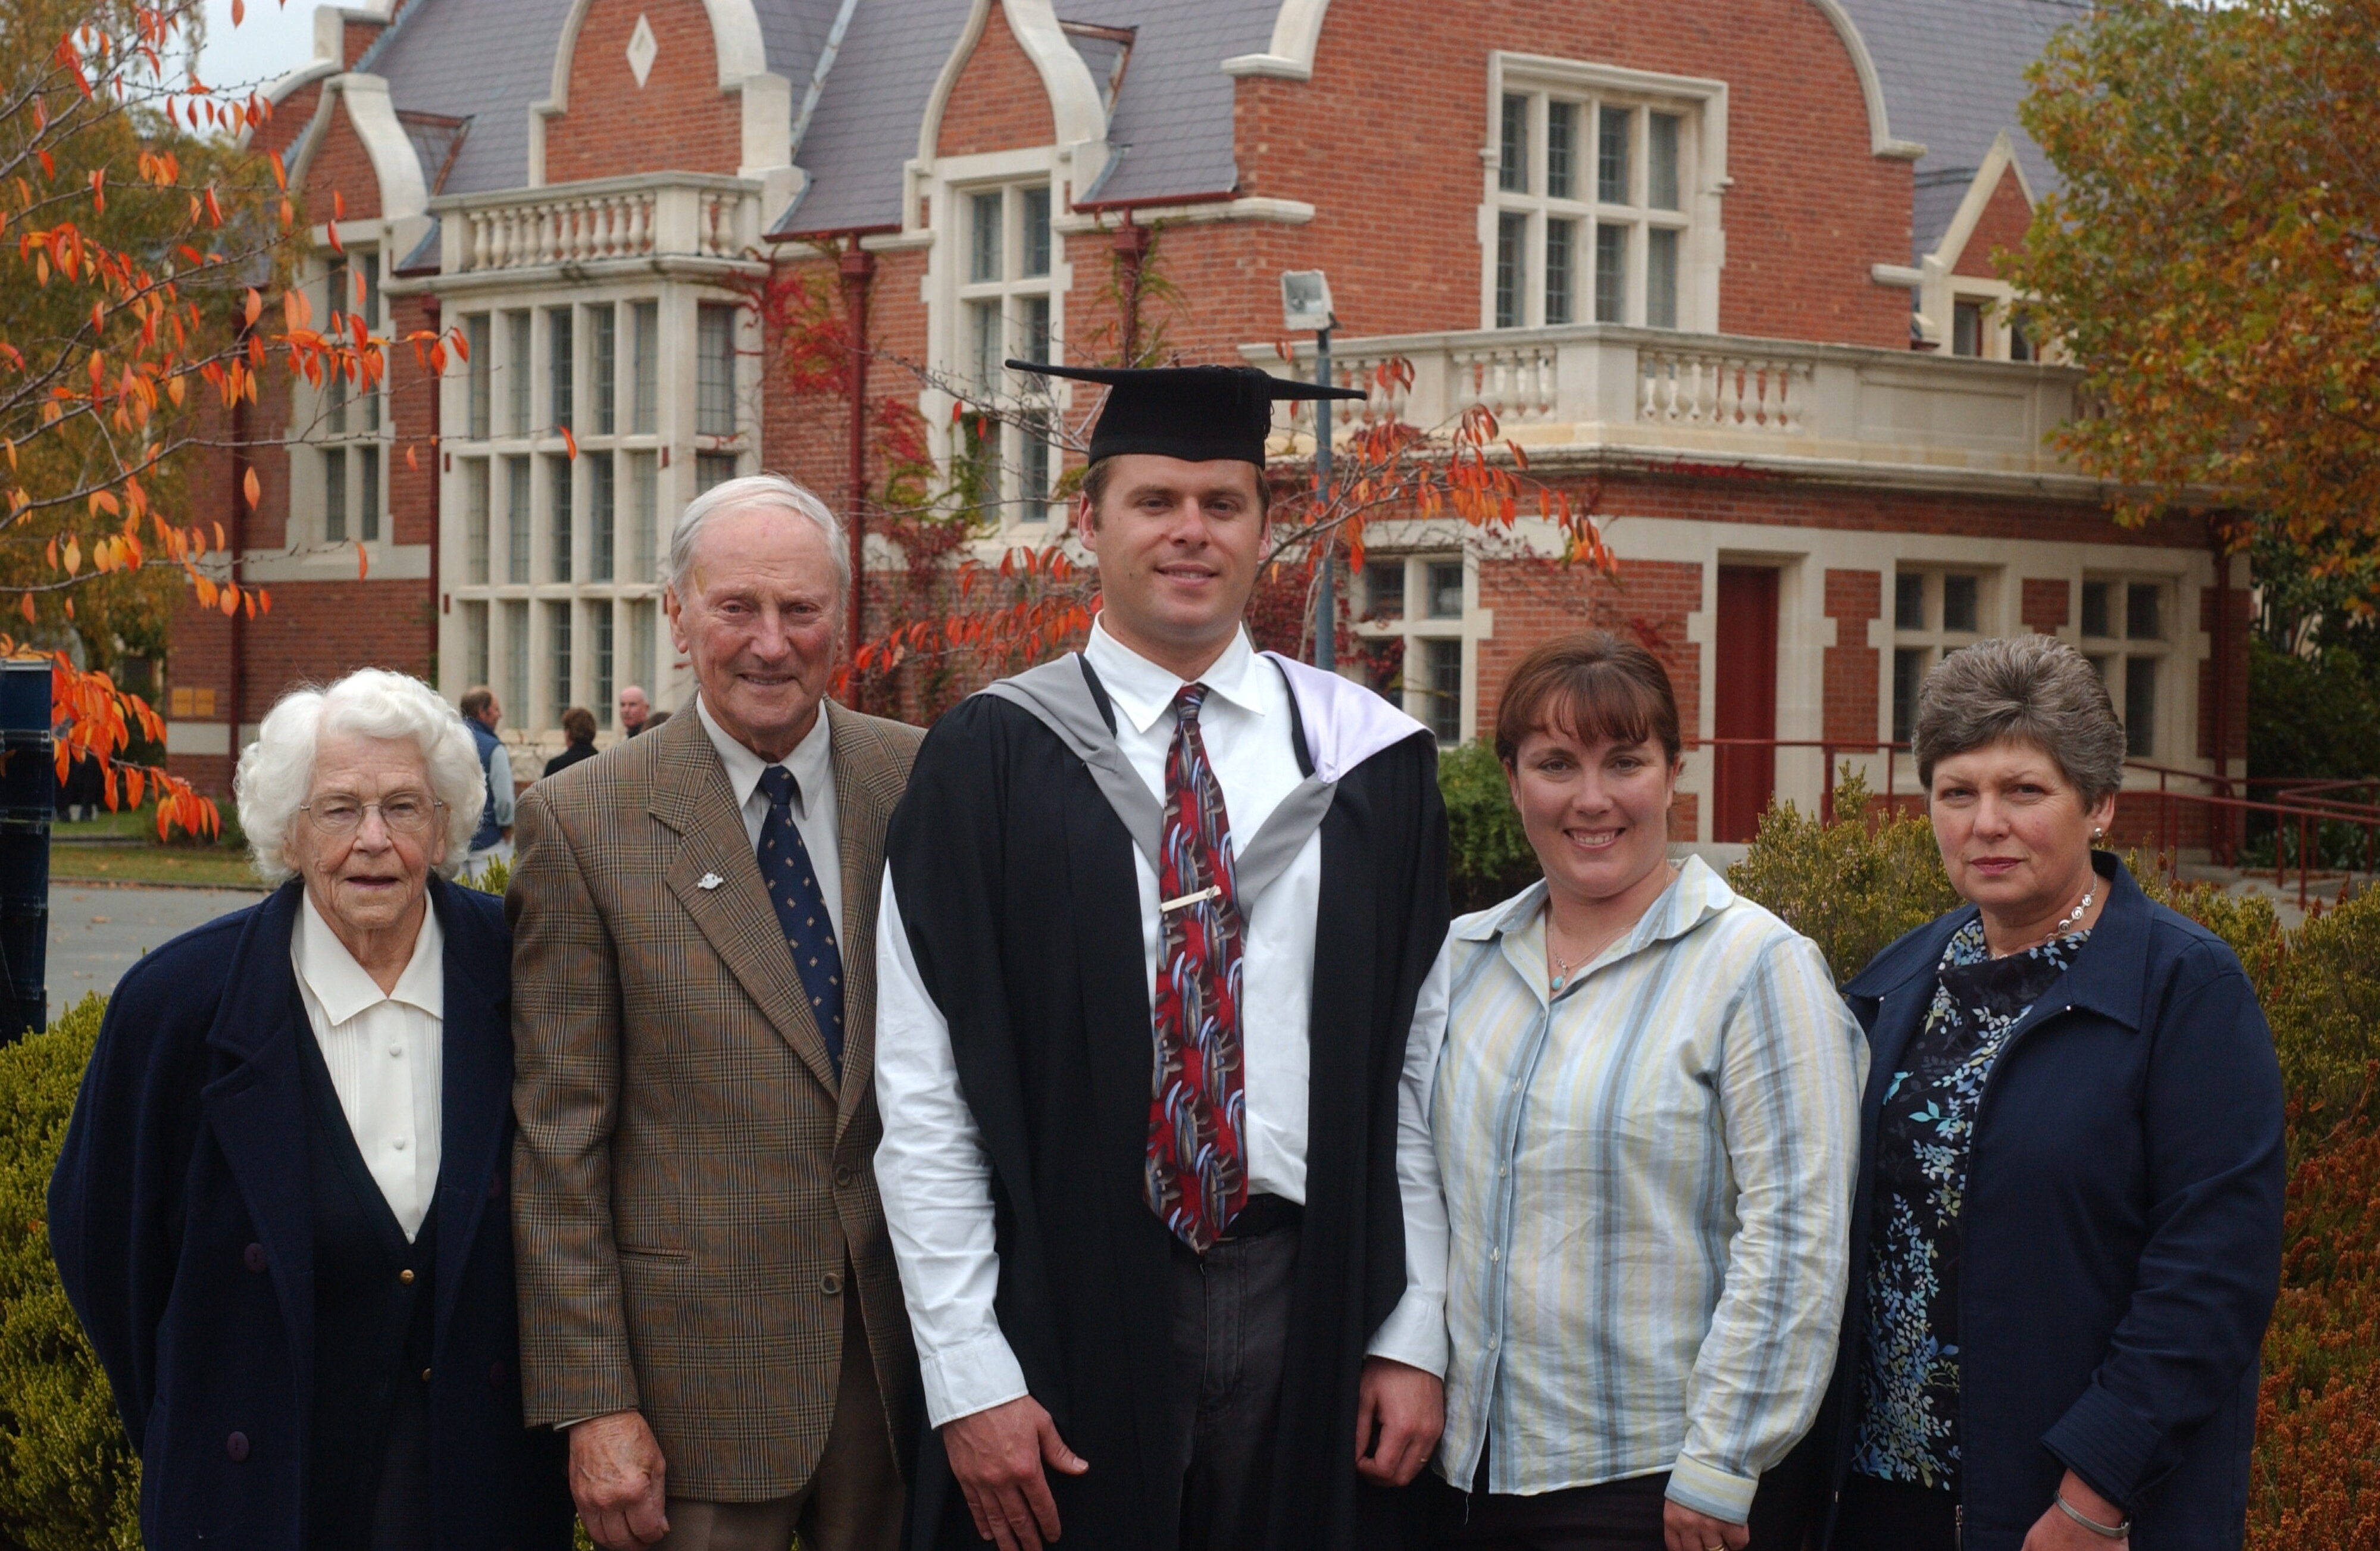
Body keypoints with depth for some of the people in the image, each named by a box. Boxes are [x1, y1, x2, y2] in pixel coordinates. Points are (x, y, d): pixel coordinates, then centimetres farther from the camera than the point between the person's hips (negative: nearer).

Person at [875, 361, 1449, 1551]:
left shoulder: (1369, 760, 6)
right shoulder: (991, 761, -3)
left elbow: (1416, 1062, 7)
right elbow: (921, 1093, -5)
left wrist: (1414, 1337, 1)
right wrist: (971, 1380, -9)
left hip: (1312, 1309, 2)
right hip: (1073, 1309, -2)